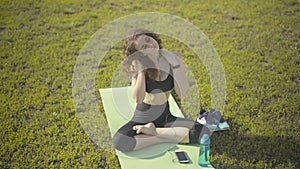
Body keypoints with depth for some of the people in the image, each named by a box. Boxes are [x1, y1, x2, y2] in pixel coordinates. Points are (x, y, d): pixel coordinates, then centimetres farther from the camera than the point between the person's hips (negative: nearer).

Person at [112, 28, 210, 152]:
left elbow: (181, 93, -11)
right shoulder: (138, 65, -11)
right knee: (119, 142, -32)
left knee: (203, 132, -21)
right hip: (143, 117, -2)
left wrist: (174, 66, -17)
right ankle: (162, 138, -12)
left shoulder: (173, 59, -6)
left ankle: (153, 131, -10)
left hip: (165, 116, 2)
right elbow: (137, 98, -22)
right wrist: (141, 71, -24)